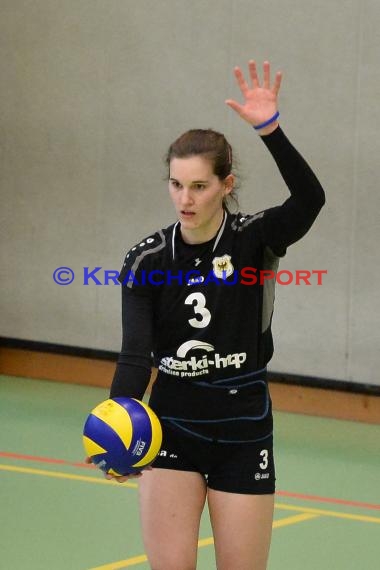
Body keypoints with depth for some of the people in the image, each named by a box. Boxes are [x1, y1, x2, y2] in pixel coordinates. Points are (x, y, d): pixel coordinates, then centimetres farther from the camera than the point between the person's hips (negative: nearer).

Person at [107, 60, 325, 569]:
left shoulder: (255, 240, -9)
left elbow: (309, 200, -30)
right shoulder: (146, 260, -5)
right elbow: (136, 353, -15)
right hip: (170, 429, 1)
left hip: (243, 432, -1)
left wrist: (270, 129, -44)